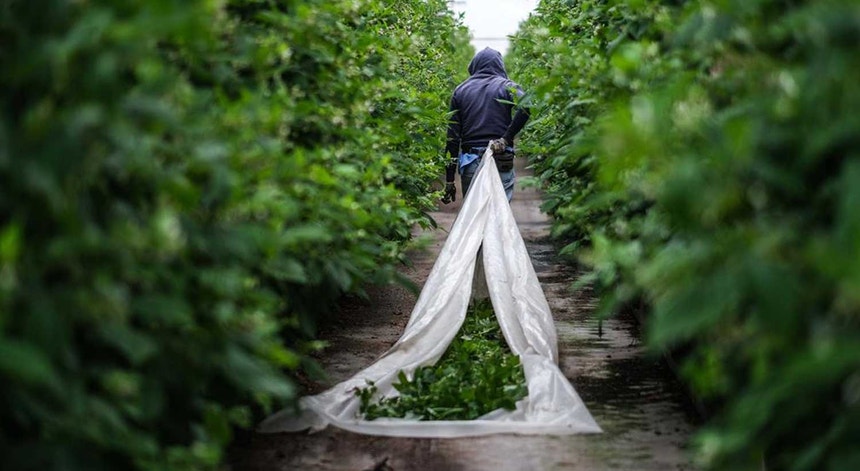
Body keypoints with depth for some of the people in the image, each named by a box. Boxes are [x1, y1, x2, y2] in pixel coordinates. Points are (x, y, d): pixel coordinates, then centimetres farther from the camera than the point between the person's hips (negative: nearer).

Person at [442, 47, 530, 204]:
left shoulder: (460, 90, 12)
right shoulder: (507, 86, 5)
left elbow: (452, 136, 6)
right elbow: (526, 105, -18)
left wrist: (449, 179, 7)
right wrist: (506, 139, -13)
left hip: (470, 161, 2)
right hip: (502, 161, -2)